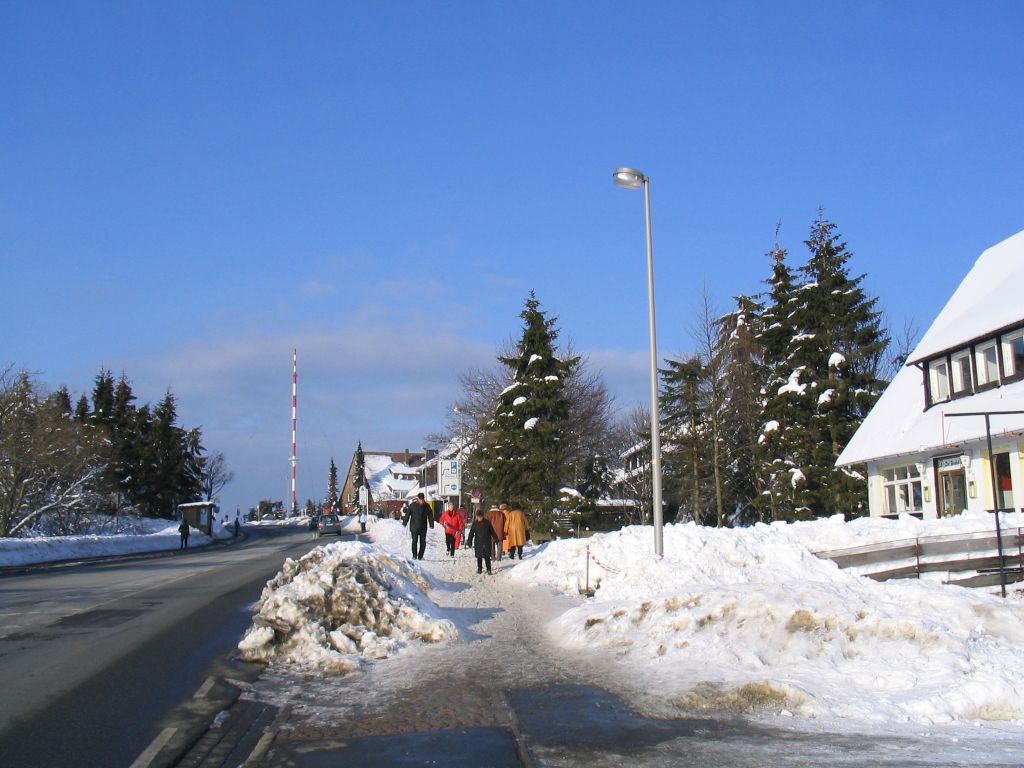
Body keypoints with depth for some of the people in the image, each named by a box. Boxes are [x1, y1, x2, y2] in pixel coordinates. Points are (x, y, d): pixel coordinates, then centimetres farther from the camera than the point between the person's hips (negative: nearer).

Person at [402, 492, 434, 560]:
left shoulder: (427, 506, 3)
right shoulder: (412, 505, -4)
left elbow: (430, 515, 8)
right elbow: (407, 514, -2)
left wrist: (431, 524, 3)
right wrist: (404, 523, -4)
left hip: (423, 528, 2)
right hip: (414, 527, -2)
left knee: (423, 542, 1)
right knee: (414, 541, -8)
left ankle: (420, 556, 10)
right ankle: (414, 556, 1)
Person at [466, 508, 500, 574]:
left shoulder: (487, 522, 0)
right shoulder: (475, 523, -1)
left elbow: (492, 532, 9)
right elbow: (471, 533, 1)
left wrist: (497, 540, 10)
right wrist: (469, 542, -5)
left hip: (487, 543, 0)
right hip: (478, 543, 0)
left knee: (487, 557, -1)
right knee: (479, 557, 6)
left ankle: (489, 569, 5)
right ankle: (479, 569, 19)